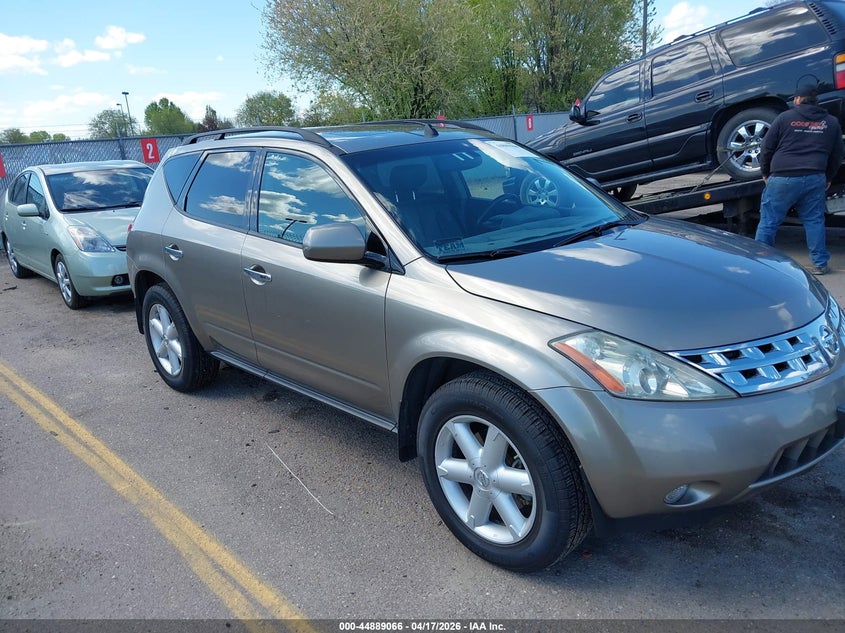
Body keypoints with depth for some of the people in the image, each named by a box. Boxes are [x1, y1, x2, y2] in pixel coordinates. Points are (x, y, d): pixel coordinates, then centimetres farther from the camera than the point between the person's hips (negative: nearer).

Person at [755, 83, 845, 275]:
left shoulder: (785, 117, 2)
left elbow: (767, 148, 3)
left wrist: (766, 173, 15)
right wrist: (828, 178, 29)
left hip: (783, 178, -3)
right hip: (815, 179, 4)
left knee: (768, 222, 2)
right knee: (814, 221, 10)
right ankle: (820, 264, 12)